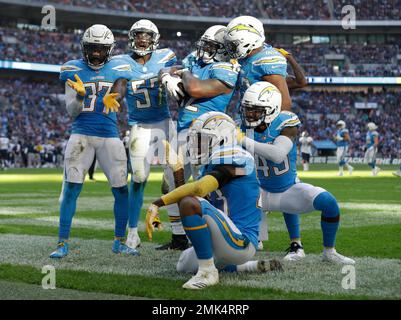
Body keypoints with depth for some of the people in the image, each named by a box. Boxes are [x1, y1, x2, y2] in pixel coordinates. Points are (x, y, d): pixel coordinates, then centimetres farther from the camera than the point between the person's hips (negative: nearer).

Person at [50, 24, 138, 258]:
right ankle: (63, 243, -1)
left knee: (121, 188, -1)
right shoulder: (74, 70, 3)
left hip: (110, 135, 1)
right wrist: (79, 96, -22)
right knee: (71, 187, -7)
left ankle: (120, 241, 15)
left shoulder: (118, 68, 6)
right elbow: (72, 112, 0)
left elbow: (120, 91, -13)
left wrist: (111, 98, -37)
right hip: (82, 134, -1)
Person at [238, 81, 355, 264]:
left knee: (328, 202, -26)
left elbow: (277, 155, -40)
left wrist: (243, 141, -44)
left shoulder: (286, 124, -21)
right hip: (263, 192, 3)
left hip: (290, 189, -3)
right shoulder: (247, 128, -9)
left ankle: (329, 252, -1)